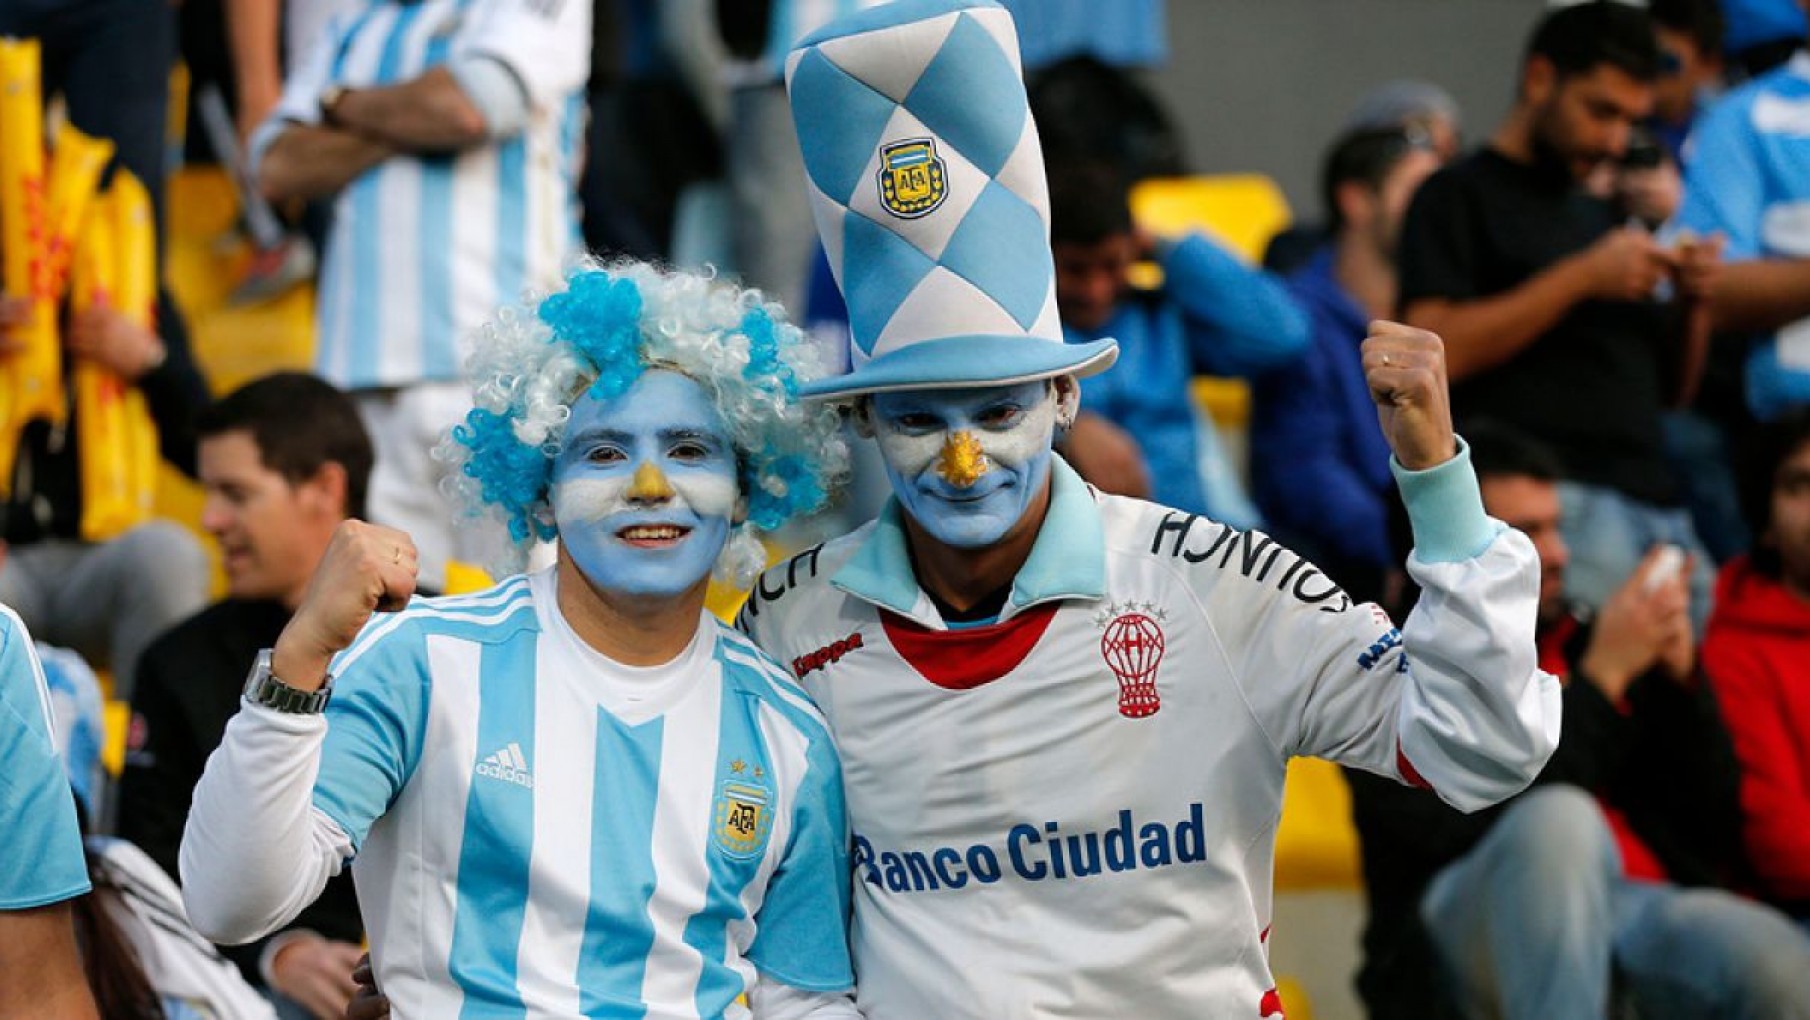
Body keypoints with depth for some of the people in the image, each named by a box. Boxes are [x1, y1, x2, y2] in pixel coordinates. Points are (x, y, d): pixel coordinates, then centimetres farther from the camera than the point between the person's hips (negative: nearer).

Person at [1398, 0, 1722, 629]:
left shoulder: (1604, 216, 26)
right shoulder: (1459, 196, 5)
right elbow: (1435, 351, -11)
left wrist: (1692, 303, 7)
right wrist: (1583, 277, -10)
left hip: (1656, 503, 7)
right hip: (1555, 499, -7)